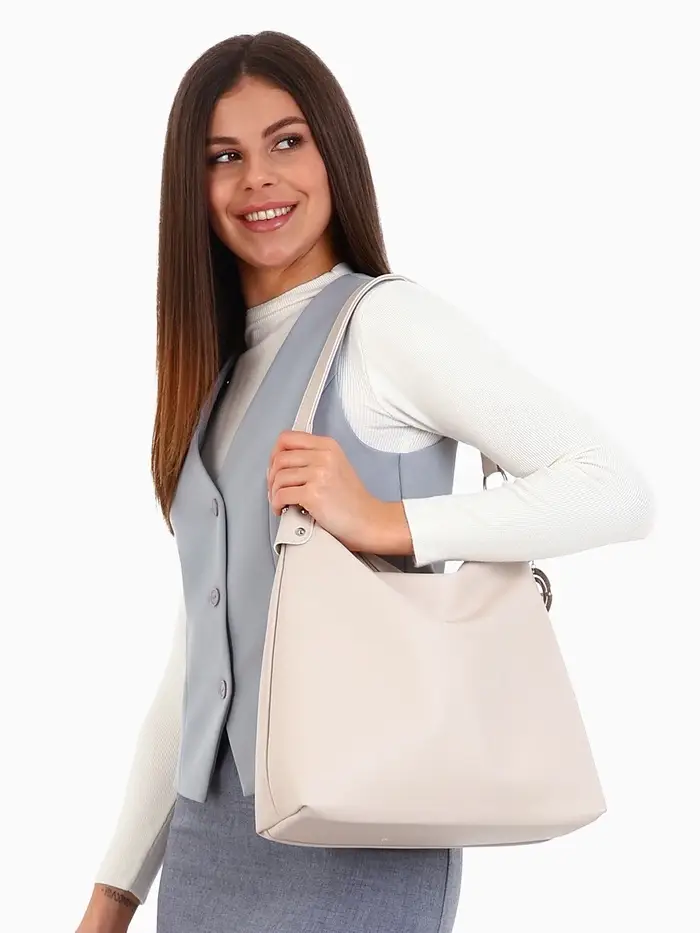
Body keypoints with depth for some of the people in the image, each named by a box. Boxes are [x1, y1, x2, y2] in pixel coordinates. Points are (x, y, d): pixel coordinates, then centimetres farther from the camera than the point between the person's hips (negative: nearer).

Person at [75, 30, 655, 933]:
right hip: (204, 827, 7)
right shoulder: (220, 368, 13)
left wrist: (388, 524, -25)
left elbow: (618, 491, -17)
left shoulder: (387, 321, -8)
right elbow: (196, 653, 12)